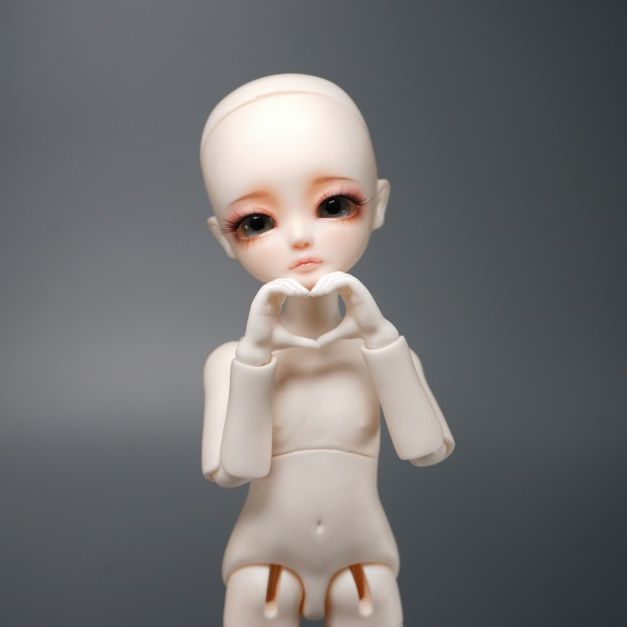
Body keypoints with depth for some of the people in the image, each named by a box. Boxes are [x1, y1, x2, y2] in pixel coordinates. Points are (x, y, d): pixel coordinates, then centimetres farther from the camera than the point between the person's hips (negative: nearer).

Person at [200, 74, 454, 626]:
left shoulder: (382, 351, -5)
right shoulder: (232, 360, -9)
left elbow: (428, 450, -20)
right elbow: (233, 470, -21)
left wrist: (380, 335, -26)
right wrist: (255, 352, -28)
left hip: (364, 569, 1)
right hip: (266, 568, -1)